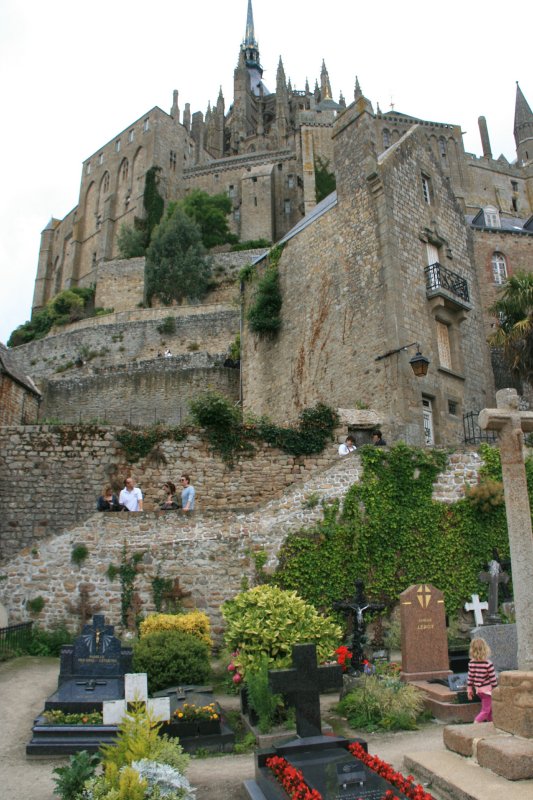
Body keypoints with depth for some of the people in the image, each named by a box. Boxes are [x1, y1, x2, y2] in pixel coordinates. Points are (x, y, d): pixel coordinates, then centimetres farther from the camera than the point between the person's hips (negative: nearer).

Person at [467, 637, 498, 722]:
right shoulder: (488, 664, -21)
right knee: (485, 710, 2)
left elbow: (470, 678, -1)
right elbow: (493, 679, -15)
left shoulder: (471, 663, -8)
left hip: (478, 690, 5)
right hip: (487, 690, -5)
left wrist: (469, 689, 10)